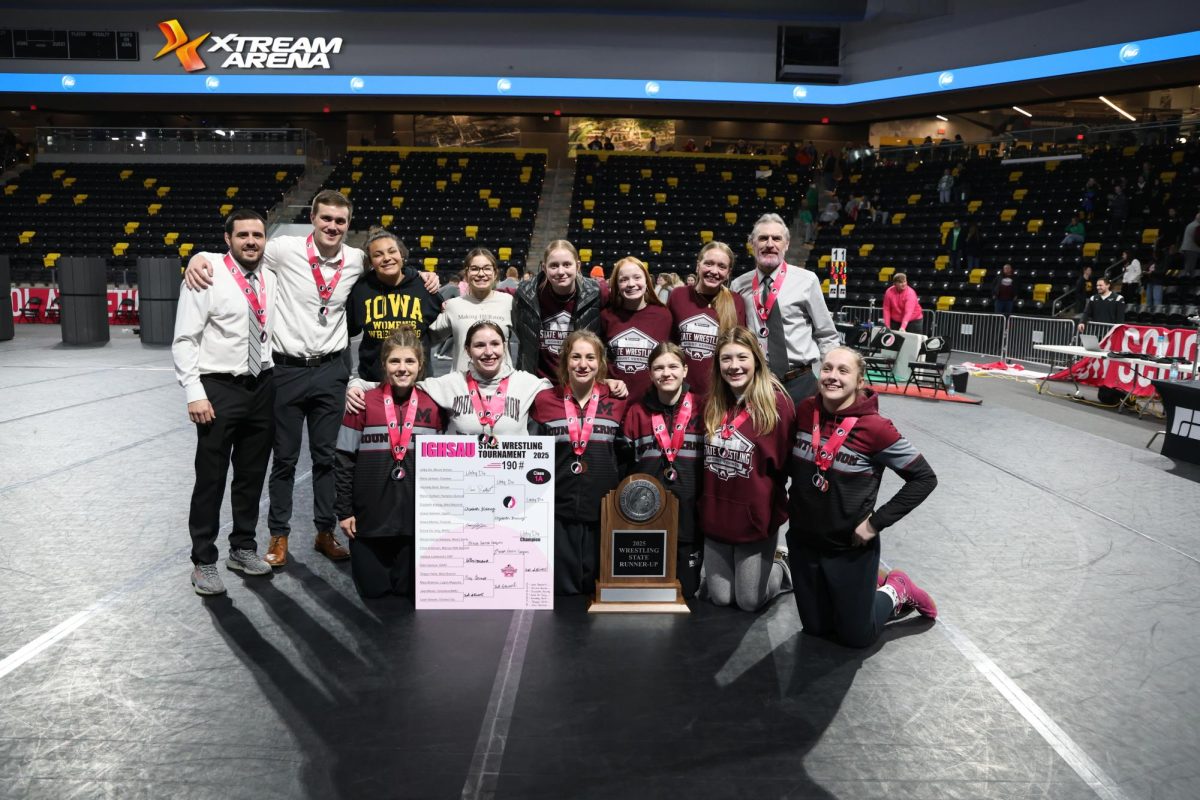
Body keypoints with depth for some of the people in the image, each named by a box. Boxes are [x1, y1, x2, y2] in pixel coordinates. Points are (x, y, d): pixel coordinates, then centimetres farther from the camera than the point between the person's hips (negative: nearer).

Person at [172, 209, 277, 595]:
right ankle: (203, 561, 17)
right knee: (211, 478, 2)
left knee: (252, 474, 14)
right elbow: (184, 340, -10)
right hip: (219, 389, -5)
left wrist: (278, 381, 9)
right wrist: (194, 393, -17)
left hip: (262, 387, 5)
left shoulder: (269, 280, 8)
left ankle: (243, 548, 31)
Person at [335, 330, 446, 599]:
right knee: (372, 588, 7)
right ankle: (360, 555, 38)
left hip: (417, 516, 1)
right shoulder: (364, 403, -5)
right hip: (370, 515, -1)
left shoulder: (433, 406, 1)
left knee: (408, 587, 7)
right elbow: (344, 461, -1)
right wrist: (344, 511, -1)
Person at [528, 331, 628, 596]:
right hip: (559, 513, 0)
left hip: (604, 513, 1)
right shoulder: (544, 401, 2)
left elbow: (626, 458, 11)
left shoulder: (617, 403, 4)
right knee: (561, 592, 6)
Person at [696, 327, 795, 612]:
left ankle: (781, 567, 33)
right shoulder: (712, 404, 3)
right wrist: (702, 507, 6)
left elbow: (782, 463, -11)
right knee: (720, 597, 12)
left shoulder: (776, 402, -14)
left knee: (749, 601, 5)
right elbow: (704, 459, 9)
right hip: (715, 516, 5)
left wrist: (775, 510, -8)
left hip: (755, 516, -5)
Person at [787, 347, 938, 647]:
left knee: (857, 637, 12)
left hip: (850, 550, -4)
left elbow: (924, 478, -13)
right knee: (815, 628, 20)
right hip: (803, 543, 4)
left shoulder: (875, 428, -21)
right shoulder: (804, 411, -8)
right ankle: (870, 585, 42)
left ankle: (896, 591, 37)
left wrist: (876, 523, -15)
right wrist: (792, 504, 4)